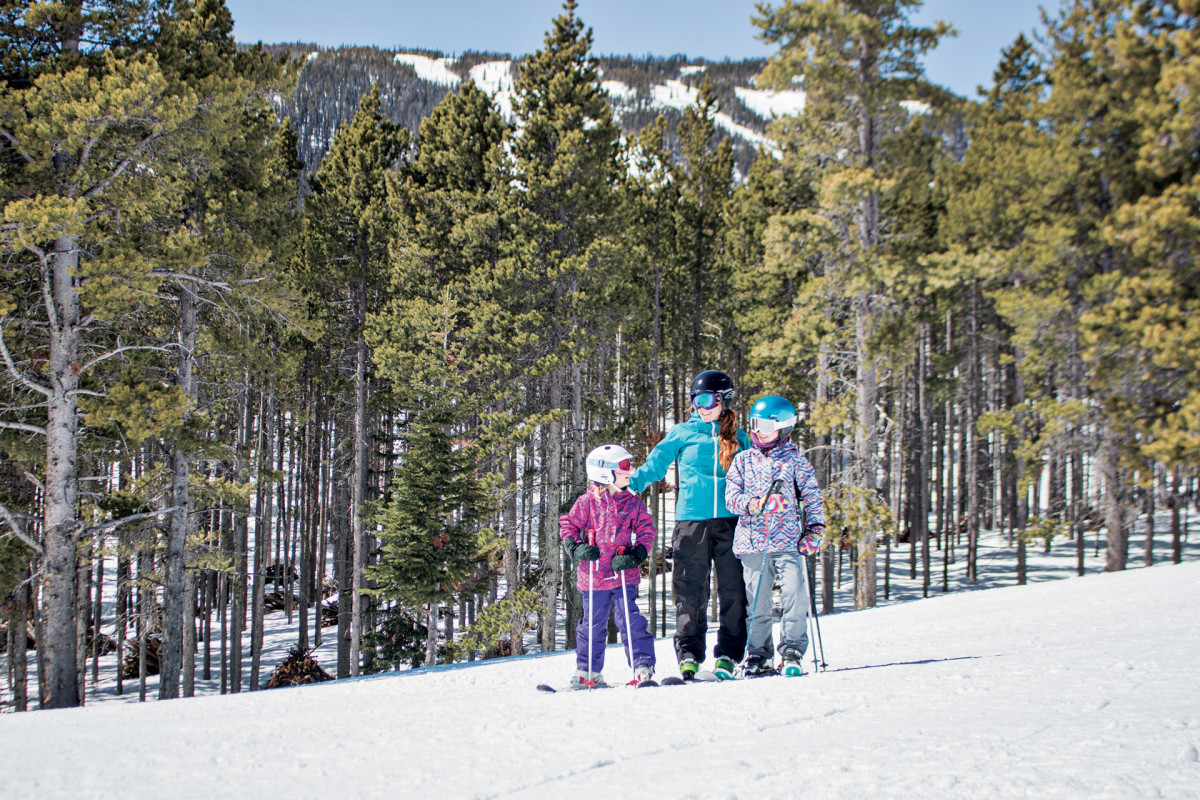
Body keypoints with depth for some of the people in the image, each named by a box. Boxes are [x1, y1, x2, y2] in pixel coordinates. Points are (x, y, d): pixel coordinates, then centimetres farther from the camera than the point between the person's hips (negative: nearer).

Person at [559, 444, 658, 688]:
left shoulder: (633, 503, 5)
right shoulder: (587, 502, -1)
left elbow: (646, 531, 6)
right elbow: (568, 526, 5)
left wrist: (636, 555, -10)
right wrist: (576, 549, -13)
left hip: (623, 574, 1)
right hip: (593, 575, 0)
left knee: (630, 620, -6)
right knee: (592, 623, 9)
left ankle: (643, 666, -3)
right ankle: (586, 671, 20)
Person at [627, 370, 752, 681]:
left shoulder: (737, 437, 14)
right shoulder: (682, 433, 9)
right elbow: (656, 463, 5)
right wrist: (631, 481, -10)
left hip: (730, 519, 1)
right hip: (692, 518, -1)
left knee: (732, 588, -1)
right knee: (691, 588, -4)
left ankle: (728, 655, 4)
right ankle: (689, 654, 1)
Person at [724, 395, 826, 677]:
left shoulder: (795, 460, 7)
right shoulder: (743, 460, 12)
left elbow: (813, 497, 9)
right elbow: (731, 495, 6)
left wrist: (815, 528, -2)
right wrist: (750, 504, -14)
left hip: (788, 540, -2)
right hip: (753, 541, 2)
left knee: (794, 596, -11)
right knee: (757, 601, 3)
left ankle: (792, 653, -4)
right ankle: (759, 655, 12)